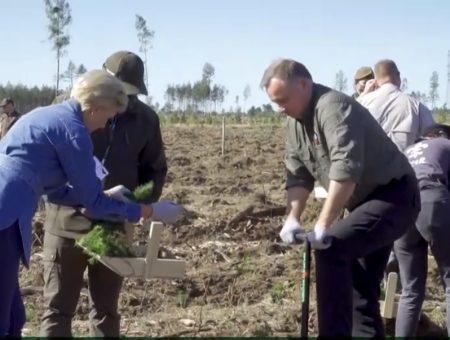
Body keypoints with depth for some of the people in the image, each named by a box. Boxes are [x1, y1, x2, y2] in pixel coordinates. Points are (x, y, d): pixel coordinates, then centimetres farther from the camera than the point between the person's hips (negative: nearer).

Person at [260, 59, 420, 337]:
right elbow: (298, 173, 6)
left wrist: (323, 225, -33)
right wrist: (293, 218, -8)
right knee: (362, 284, 13)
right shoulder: (296, 120, 5)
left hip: (393, 198, -10)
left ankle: (335, 333, -19)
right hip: (365, 201, 10)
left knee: (330, 249, -24)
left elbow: (346, 170, -33)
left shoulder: (333, 107, -24)